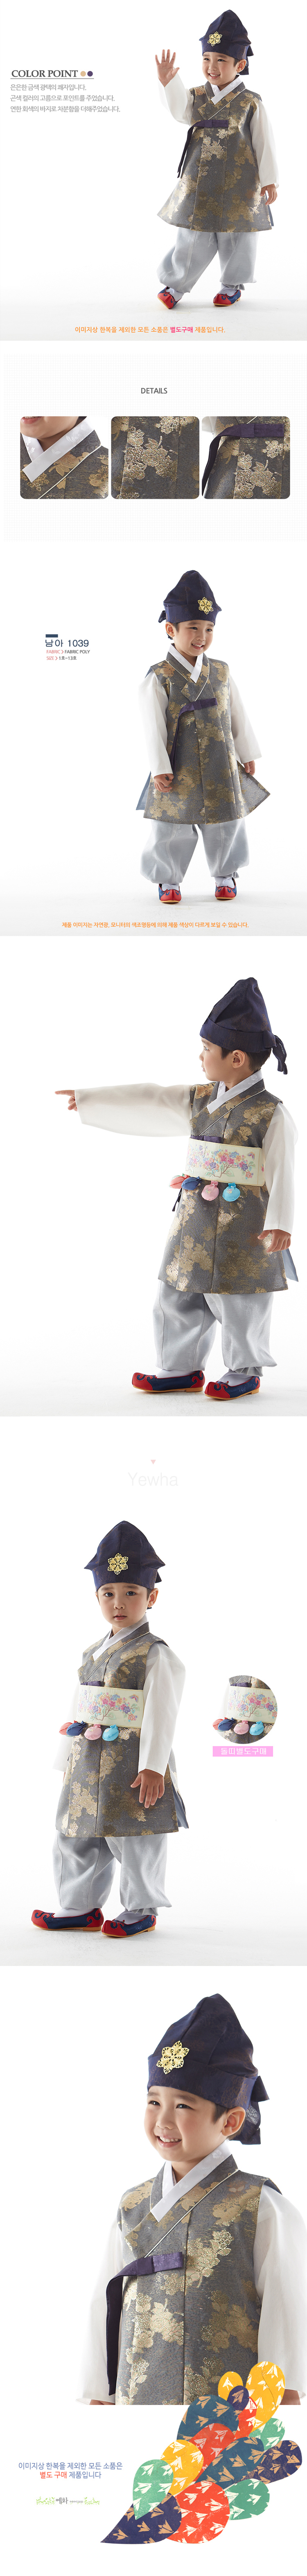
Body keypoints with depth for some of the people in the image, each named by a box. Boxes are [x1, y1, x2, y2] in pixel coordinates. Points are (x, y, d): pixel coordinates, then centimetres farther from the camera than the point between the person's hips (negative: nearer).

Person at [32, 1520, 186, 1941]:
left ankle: (141, 1910, 16)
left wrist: (153, 1766, -23)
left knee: (135, 1843, 1)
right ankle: (81, 1908, 25)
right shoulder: (94, 1653, 13)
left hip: (132, 1769, -8)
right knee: (76, 1839, 13)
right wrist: (68, 1762, 16)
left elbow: (160, 1715, -16)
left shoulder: (156, 1656, -10)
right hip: (87, 1767, 8)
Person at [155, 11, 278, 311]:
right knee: (194, 234, 5)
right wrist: (169, 83, -33)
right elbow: (182, 112, -18)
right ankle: (176, 283, 15)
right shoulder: (197, 97, 3)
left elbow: (264, 143, -3)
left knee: (237, 234, 8)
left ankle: (233, 285, 24)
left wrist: (269, 181, -4)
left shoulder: (250, 103, -6)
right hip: (199, 184, 2)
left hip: (238, 185, -2)